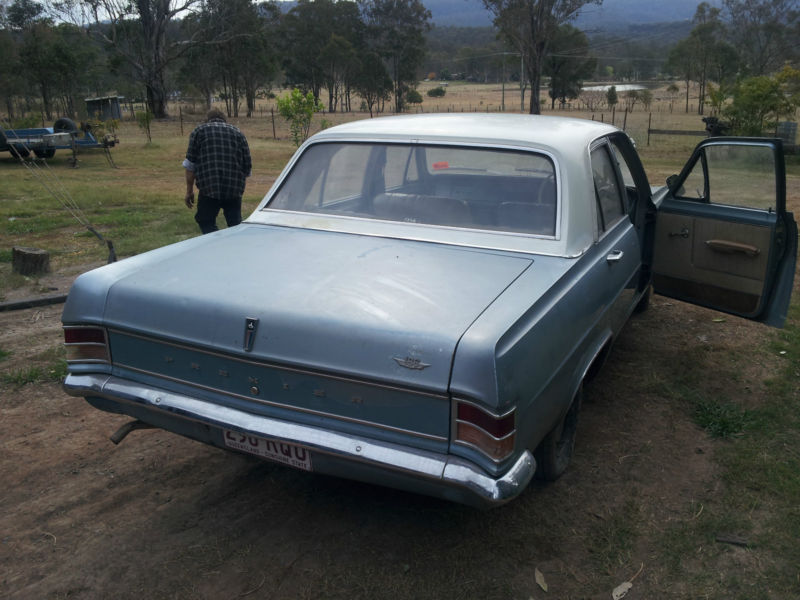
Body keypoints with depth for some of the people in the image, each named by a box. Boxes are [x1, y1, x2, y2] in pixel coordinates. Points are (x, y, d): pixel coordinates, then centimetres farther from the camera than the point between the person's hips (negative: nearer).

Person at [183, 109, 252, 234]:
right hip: (235, 190, 3)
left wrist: (189, 190, 9)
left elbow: (190, 165, 4)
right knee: (235, 225, 11)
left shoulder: (199, 131, 11)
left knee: (206, 223, 6)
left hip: (209, 187, -3)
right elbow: (247, 167, 14)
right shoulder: (238, 133, 18)